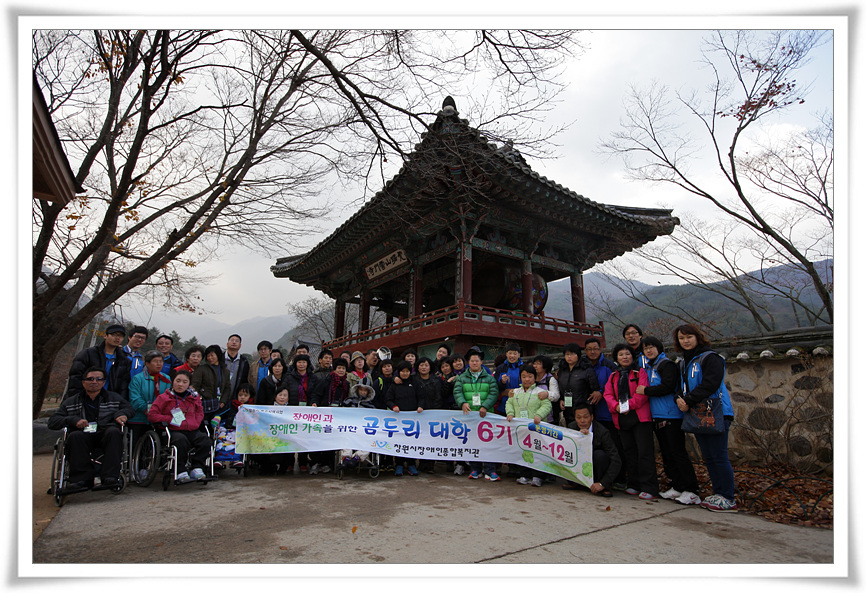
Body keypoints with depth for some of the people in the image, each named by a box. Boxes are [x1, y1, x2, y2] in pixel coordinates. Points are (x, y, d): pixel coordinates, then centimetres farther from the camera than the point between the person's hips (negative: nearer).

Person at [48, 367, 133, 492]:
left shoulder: (113, 398, 24)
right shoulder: (70, 402, 22)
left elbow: (129, 408, 26)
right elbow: (52, 422, 14)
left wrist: (121, 414, 2)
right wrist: (73, 420, -7)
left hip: (105, 434, 0)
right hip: (83, 435, 1)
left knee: (114, 432, -36)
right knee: (75, 436, -35)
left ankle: (110, 477, -41)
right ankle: (82, 479, -36)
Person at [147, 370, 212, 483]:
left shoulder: (194, 397, 16)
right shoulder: (164, 397, 6)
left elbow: (200, 413, 26)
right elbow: (151, 415, 2)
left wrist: (195, 423, 4)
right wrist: (170, 419, -8)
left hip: (192, 430, 3)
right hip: (173, 431, -3)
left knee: (205, 440, -26)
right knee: (181, 441, -37)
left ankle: (197, 468, -16)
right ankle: (181, 473, -24)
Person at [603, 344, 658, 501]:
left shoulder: (640, 372, 1)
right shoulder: (613, 376, 17)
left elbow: (643, 392, -10)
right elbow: (608, 394, 9)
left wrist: (630, 405, -16)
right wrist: (616, 406, -8)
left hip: (640, 417, -5)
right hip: (622, 419, 5)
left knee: (644, 452, -7)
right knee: (630, 452, 11)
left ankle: (649, 488, -4)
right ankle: (634, 485, 21)